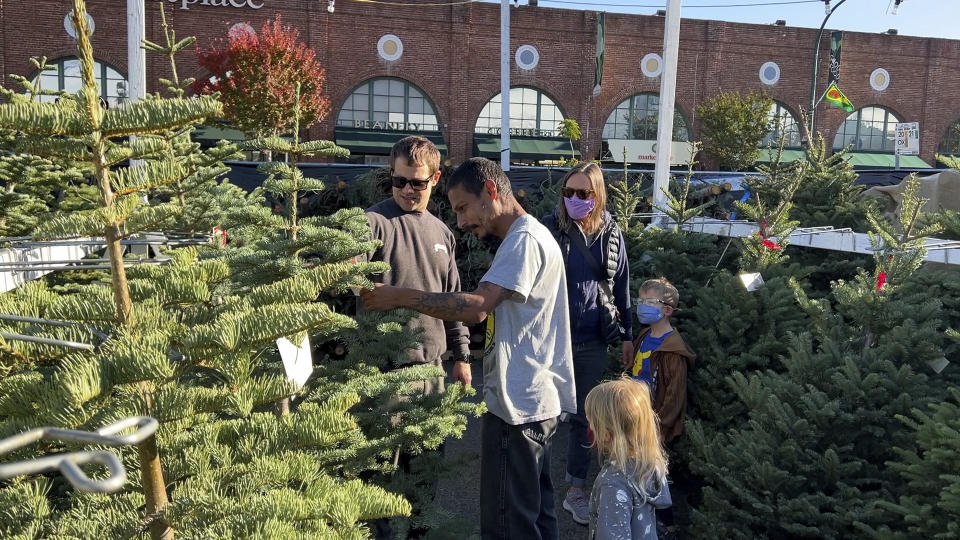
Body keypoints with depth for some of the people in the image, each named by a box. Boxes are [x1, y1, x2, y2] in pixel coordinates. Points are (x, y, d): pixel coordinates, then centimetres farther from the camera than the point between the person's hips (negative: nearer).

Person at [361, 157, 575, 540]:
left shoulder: (525, 239, -16)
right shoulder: (529, 236, 18)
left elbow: (475, 307, -27)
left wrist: (398, 297, -22)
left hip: (518, 405, -11)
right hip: (535, 400, 11)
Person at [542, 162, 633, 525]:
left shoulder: (612, 234, 2)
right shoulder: (549, 229, -8)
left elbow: (621, 288, 9)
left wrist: (626, 335, 10)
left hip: (593, 342, 3)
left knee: (584, 416, 12)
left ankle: (575, 490, 26)